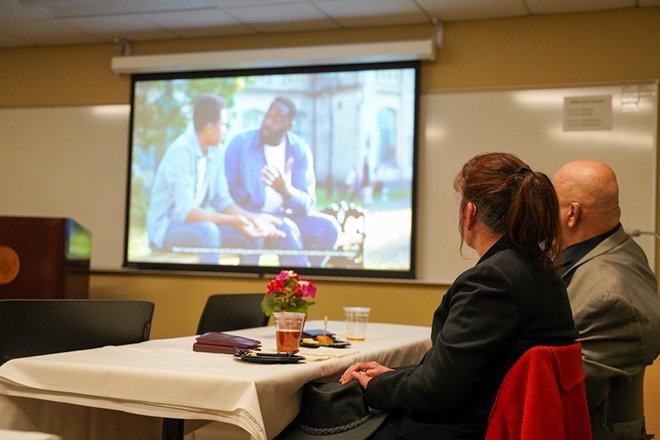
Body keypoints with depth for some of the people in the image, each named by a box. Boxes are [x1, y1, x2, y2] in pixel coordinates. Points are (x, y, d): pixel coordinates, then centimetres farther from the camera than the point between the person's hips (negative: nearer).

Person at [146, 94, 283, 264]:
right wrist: (233, 220, -34)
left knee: (253, 231, -6)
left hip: (197, 223, 8)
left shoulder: (214, 152, 1)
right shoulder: (181, 151, -23)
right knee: (208, 230, -36)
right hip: (165, 228, -8)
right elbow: (184, 212, -29)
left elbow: (222, 201, 2)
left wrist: (254, 218, -12)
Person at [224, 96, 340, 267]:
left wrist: (286, 191, -31)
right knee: (286, 229, -33)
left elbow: (307, 205, -10)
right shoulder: (240, 143, -9)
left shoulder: (300, 149, -3)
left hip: (286, 216, 4)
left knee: (328, 227, -21)